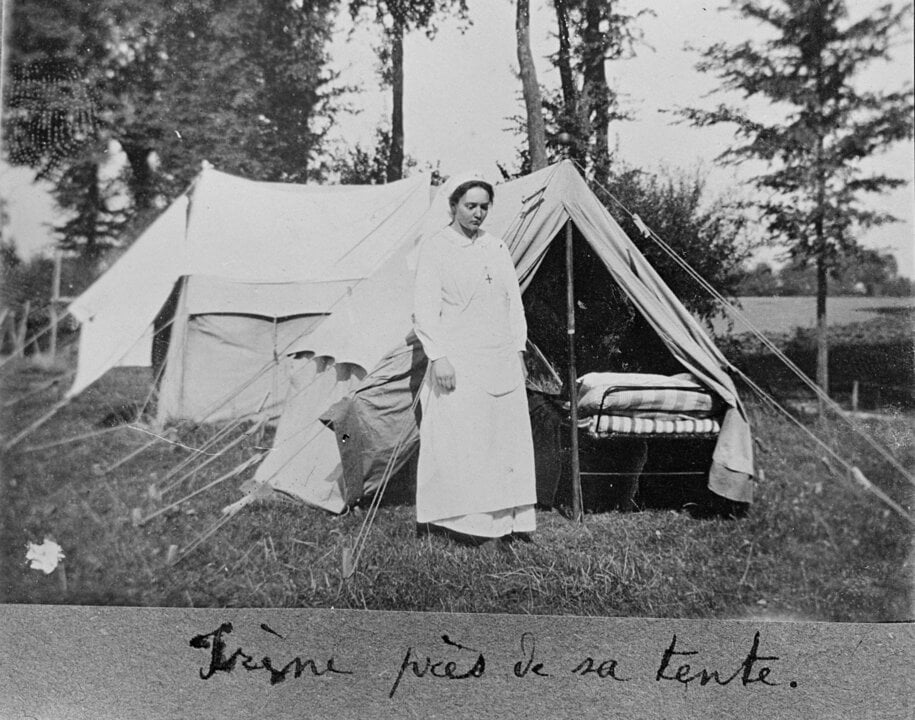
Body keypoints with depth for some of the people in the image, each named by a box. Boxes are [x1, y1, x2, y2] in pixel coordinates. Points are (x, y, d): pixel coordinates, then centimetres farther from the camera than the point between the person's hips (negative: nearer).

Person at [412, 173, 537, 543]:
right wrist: (438, 356, -16)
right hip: (458, 362, -6)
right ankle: (459, 518, 5)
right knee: (458, 439, -5)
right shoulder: (435, 248, -3)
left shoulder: (496, 247, 14)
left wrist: (518, 347, 12)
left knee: (508, 436, 6)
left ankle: (508, 517, 14)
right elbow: (424, 309, -9)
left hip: (501, 360, 6)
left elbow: (514, 301, 18)